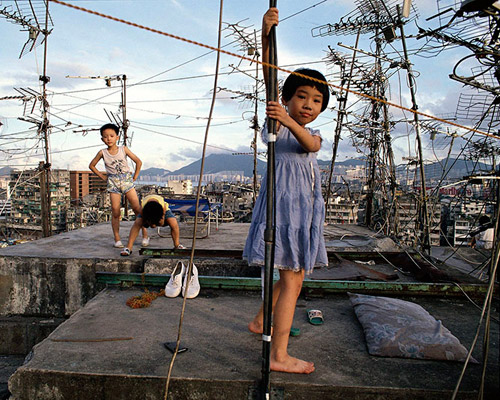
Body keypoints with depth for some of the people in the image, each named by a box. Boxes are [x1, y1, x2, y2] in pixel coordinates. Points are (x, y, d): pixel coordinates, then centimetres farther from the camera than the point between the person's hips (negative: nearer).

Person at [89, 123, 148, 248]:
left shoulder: (123, 149, 0)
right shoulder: (102, 153, 2)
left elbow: (138, 162, 7)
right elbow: (91, 165, 16)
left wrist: (135, 177, 5)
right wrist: (103, 177, 8)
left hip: (126, 179, 0)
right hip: (113, 182, 1)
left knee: (137, 208, -7)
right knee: (115, 211, -4)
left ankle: (145, 235, 2)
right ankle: (117, 239, 5)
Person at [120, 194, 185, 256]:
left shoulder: (163, 205, -42)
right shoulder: (143, 206, -40)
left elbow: (162, 224, -26)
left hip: (162, 211, 0)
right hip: (147, 212, 0)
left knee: (174, 224, -26)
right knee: (137, 223, -29)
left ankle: (177, 245, -7)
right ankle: (129, 247, -26)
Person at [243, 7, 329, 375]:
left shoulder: (313, 134, 14)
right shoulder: (279, 120, -1)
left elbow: (310, 145, -13)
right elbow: (270, 79, -18)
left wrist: (288, 121, -32)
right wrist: (266, 35, -32)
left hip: (306, 207, 8)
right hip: (284, 201, -7)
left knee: (293, 276, 16)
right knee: (293, 279, -8)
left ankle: (261, 321, 36)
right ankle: (279, 355, 1)